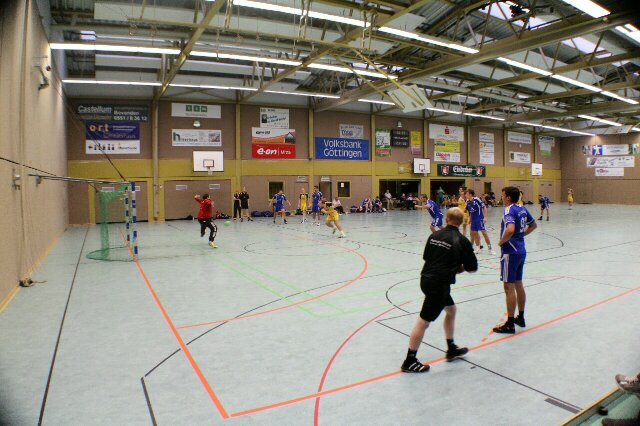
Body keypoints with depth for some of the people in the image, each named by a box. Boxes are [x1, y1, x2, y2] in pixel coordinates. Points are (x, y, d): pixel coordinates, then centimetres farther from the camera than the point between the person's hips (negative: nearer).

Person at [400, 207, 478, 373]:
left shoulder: (434, 235, 7)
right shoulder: (462, 241, -6)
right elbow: (473, 268, 1)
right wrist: (458, 268, 18)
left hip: (426, 278, 7)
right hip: (438, 285, -7)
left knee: (451, 310, 25)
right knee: (424, 321, -1)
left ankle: (451, 349, 37)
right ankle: (409, 362, 8)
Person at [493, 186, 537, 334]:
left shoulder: (509, 210, -17)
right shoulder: (522, 209, 9)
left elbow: (510, 229, -35)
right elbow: (533, 225, 25)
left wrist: (501, 241, -19)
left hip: (510, 252, -9)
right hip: (521, 251, 9)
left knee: (509, 287, -2)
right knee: (518, 285, 18)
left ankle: (510, 325, 4)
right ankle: (520, 318, 30)